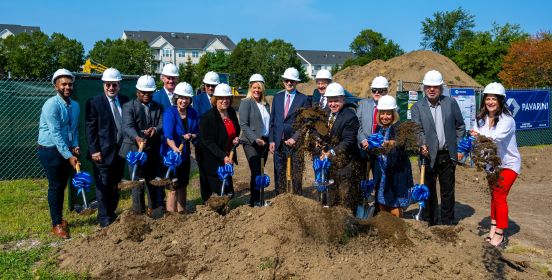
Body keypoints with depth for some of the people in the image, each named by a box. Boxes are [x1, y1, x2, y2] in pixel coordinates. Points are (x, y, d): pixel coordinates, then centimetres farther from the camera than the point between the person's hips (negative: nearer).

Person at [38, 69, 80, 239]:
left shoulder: (75, 105, 5)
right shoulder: (51, 105, -18)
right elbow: (55, 134, -22)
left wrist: (75, 147, -2)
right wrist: (69, 156, -24)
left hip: (67, 150, 6)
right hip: (50, 150, -6)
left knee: (62, 186, 14)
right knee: (55, 186, 0)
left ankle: (59, 218, 28)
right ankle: (56, 224, 10)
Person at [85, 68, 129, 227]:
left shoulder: (124, 101, 7)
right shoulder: (94, 102, -7)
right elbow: (90, 129, -8)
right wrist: (94, 150, -14)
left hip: (120, 151, 5)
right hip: (103, 152, -5)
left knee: (115, 185, 14)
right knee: (103, 186, 2)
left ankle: (111, 213, 27)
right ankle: (104, 219, 13)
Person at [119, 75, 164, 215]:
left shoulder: (158, 107, 10)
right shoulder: (129, 106, -3)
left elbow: (162, 125, -4)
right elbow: (128, 126, -18)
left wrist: (155, 129, -28)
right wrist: (137, 138, -38)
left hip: (154, 151, 4)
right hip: (135, 150, -4)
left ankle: (152, 211, 29)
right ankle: (138, 213, 14)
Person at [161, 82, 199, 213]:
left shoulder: (193, 113, 1)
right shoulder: (169, 112, -16)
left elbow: (197, 132, 7)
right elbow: (168, 135, -29)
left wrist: (191, 136, -15)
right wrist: (175, 149, -46)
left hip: (185, 153, 6)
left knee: (183, 185, 16)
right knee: (174, 186, -4)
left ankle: (182, 213, 30)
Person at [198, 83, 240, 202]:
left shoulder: (231, 112, 5)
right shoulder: (208, 117, -16)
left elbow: (236, 131, 22)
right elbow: (207, 142, -17)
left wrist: (236, 139, -1)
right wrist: (223, 156, -24)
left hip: (228, 157, 7)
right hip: (212, 160, -7)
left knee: (228, 192, 12)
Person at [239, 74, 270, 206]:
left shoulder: (265, 104, 14)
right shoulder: (246, 102, -4)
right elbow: (243, 124, -11)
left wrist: (269, 140, 6)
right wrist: (255, 139, -18)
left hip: (264, 142, 5)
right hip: (251, 143, -5)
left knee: (260, 172, 7)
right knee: (256, 172, -10)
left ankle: (258, 199, 16)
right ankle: (254, 201, -2)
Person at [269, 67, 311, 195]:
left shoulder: (304, 99, -2)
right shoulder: (277, 97, 10)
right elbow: (272, 120, 10)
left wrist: (295, 138, -13)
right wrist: (271, 140, 2)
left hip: (295, 142, -3)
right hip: (278, 141, 3)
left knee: (296, 174, 6)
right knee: (279, 173, 8)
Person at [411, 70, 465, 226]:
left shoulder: (451, 103, 4)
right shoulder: (417, 107, -1)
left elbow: (460, 126, 9)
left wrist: (460, 148, 4)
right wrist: (422, 145, -29)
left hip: (448, 155, 1)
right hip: (428, 155, -1)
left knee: (448, 191, 12)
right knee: (429, 192, 8)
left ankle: (448, 223, 26)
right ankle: (431, 224, 21)